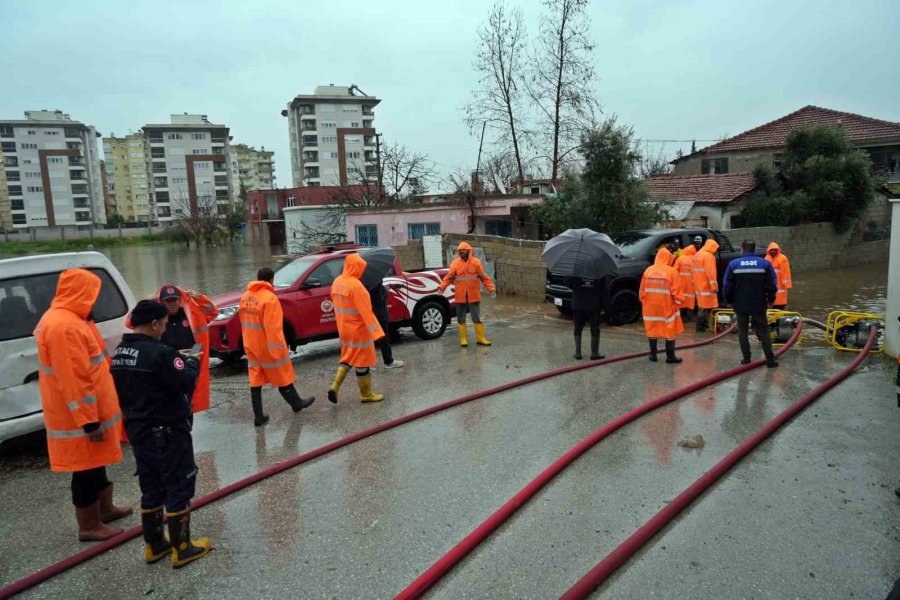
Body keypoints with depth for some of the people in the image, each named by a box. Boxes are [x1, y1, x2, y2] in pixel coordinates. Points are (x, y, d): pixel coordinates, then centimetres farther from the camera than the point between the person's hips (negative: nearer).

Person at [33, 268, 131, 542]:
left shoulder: (66, 319, 10)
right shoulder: (65, 326, -25)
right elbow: (74, 381, -27)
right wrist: (89, 422, -24)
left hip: (89, 411, 10)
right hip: (81, 416, -10)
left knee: (95, 461, 21)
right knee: (86, 467, 2)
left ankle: (105, 508, 36)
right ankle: (90, 526, 15)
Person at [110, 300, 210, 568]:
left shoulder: (120, 353, 5)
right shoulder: (159, 352, -23)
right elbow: (185, 383, -23)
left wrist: (176, 359, 7)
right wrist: (192, 363, -4)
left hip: (138, 431, 9)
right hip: (167, 432, -8)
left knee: (151, 489, 18)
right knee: (179, 488, 3)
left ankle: (154, 545, 29)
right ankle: (181, 549, 11)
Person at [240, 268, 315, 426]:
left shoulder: (245, 297, 7)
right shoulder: (269, 298, -19)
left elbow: (245, 323, 15)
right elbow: (273, 327, -23)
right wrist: (277, 348, -19)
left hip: (251, 346, 7)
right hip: (268, 347, -7)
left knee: (255, 380, 9)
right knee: (283, 377, 11)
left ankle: (258, 416, 12)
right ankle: (297, 403, 29)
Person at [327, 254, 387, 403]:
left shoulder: (337, 282, 5)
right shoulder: (355, 285, -22)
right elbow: (366, 311, -25)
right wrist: (377, 331, -24)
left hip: (344, 328, 8)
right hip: (358, 329, -8)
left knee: (348, 358, 20)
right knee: (362, 361, 4)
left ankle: (335, 386, 7)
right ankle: (366, 394, 16)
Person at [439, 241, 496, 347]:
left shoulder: (476, 262, -2)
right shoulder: (455, 263, 0)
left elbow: (484, 277, -3)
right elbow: (449, 277, -3)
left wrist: (491, 289, -12)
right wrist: (442, 287, -16)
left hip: (474, 296, -1)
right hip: (460, 297, 1)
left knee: (477, 318, 6)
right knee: (461, 318, 7)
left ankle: (480, 338, 15)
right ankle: (463, 339, 17)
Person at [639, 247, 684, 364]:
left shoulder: (648, 270, 1)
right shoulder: (671, 271, -9)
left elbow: (642, 290, 6)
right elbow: (676, 290, -8)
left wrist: (644, 302, 17)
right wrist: (678, 303, 4)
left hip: (650, 307, 3)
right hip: (667, 307, -3)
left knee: (652, 330, 12)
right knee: (670, 331, 5)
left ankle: (653, 355, 16)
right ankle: (670, 356, 6)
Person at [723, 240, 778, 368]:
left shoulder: (733, 264, -5)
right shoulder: (765, 263, -4)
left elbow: (727, 285, -3)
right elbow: (772, 284, -2)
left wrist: (729, 301, 10)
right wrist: (771, 299, 12)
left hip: (740, 305, 0)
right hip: (759, 305, 1)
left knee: (743, 331, 11)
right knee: (763, 331, 8)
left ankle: (746, 358, 11)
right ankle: (770, 360, 4)